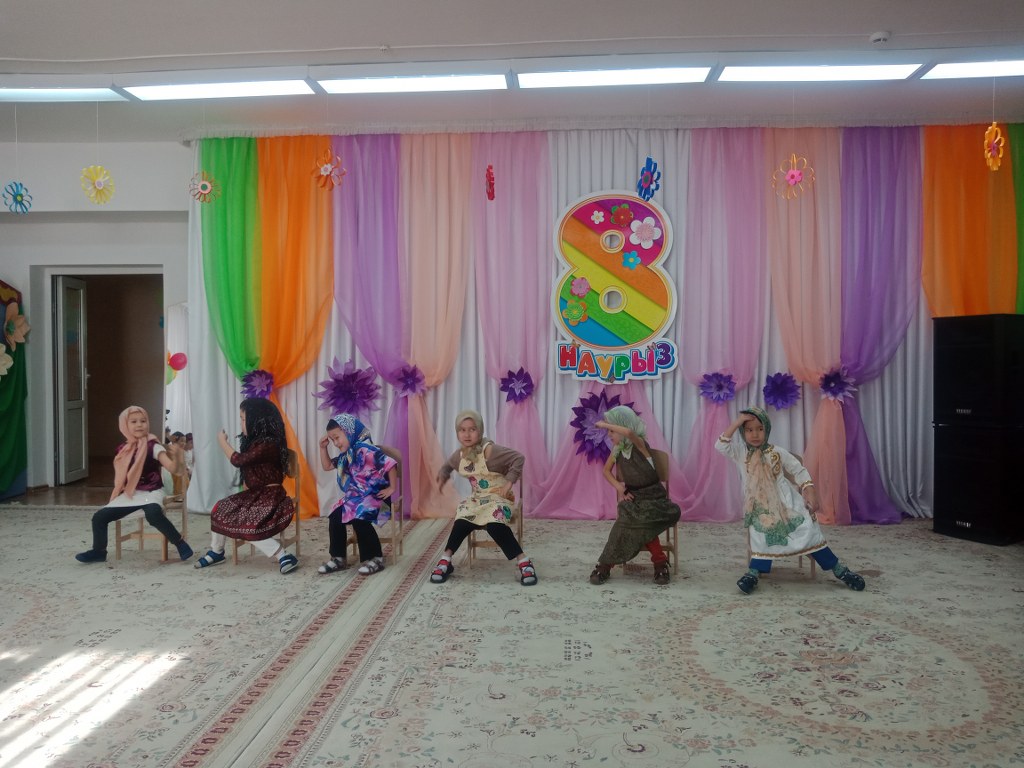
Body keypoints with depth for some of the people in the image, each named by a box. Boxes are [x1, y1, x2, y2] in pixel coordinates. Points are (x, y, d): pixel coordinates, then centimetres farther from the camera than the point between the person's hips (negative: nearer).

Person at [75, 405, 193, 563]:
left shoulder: (153, 446, -8)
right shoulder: (123, 450, 8)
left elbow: (173, 469, -17)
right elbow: (120, 478, 19)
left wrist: (176, 456, -35)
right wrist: (116, 495, 7)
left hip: (151, 492, -6)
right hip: (129, 494, 6)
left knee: (153, 514, -38)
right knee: (99, 516, -1)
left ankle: (180, 543, -23)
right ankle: (99, 551, 23)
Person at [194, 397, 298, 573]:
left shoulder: (268, 443, -21)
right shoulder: (255, 441, 12)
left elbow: (238, 460, -21)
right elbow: (246, 467, 26)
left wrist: (222, 441, -7)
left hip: (270, 495, -10)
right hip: (255, 494, 10)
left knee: (249, 528, -26)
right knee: (220, 509, 10)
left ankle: (285, 557, -19)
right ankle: (216, 553, 26)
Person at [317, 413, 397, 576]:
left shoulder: (365, 450, -21)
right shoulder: (345, 455, 10)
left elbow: (390, 464, -26)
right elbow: (327, 466, 25)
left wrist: (392, 488, -20)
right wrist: (323, 448, 11)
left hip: (374, 496, -9)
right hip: (355, 497, 9)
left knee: (358, 518, -30)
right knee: (335, 517, -7)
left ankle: (375, 558, -16)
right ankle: (338, 558, 4)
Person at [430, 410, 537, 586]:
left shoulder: (489, 450, -20)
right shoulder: (459, 455, 3)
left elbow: (518, 458, -21)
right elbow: (447, 466, 27)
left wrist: (509, 482, -21)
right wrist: (442, 478, 10)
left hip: (498, 497, -6)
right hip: (477, 498, 6)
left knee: (495, 525, -32)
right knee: (461, 522, -20)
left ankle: (524, 562, -23)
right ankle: (445, 561, -3)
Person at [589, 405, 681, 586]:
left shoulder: (640, 445, -19)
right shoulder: (617, 450, 0)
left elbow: (629, 432, -43)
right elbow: (606, 470, 13)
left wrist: (605, 424, -30)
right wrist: (619, 487, -6)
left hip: (652, 498, -5)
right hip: (633, 498, 5)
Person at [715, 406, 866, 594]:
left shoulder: (777, 452, -1)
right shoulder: (741, 452, 0)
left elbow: (799, 471, 5)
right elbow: (720, 446, -17)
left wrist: (810, 493, -8)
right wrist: (736, 423, -18)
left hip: (785, 500, 0)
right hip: (760, 506, 0)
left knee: (807, 528, -13)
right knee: (761, 530, -29)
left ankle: (839, 568, -3)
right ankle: (754, 572, -21)